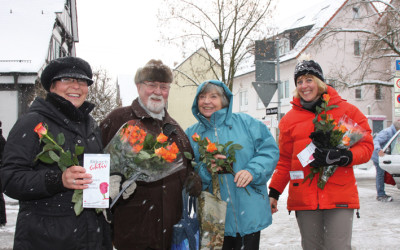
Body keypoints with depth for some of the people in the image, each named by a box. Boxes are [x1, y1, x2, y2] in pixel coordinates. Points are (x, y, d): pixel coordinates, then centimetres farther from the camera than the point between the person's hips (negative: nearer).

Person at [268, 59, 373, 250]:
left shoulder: (347, 111, 4)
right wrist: (274, 193, 8)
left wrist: (339, 156, -17)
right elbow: (284, 160, 14)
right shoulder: (290, 118, 9)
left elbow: (366, 146, 2)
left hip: (340, 196, -2)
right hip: (303, 197, 2)